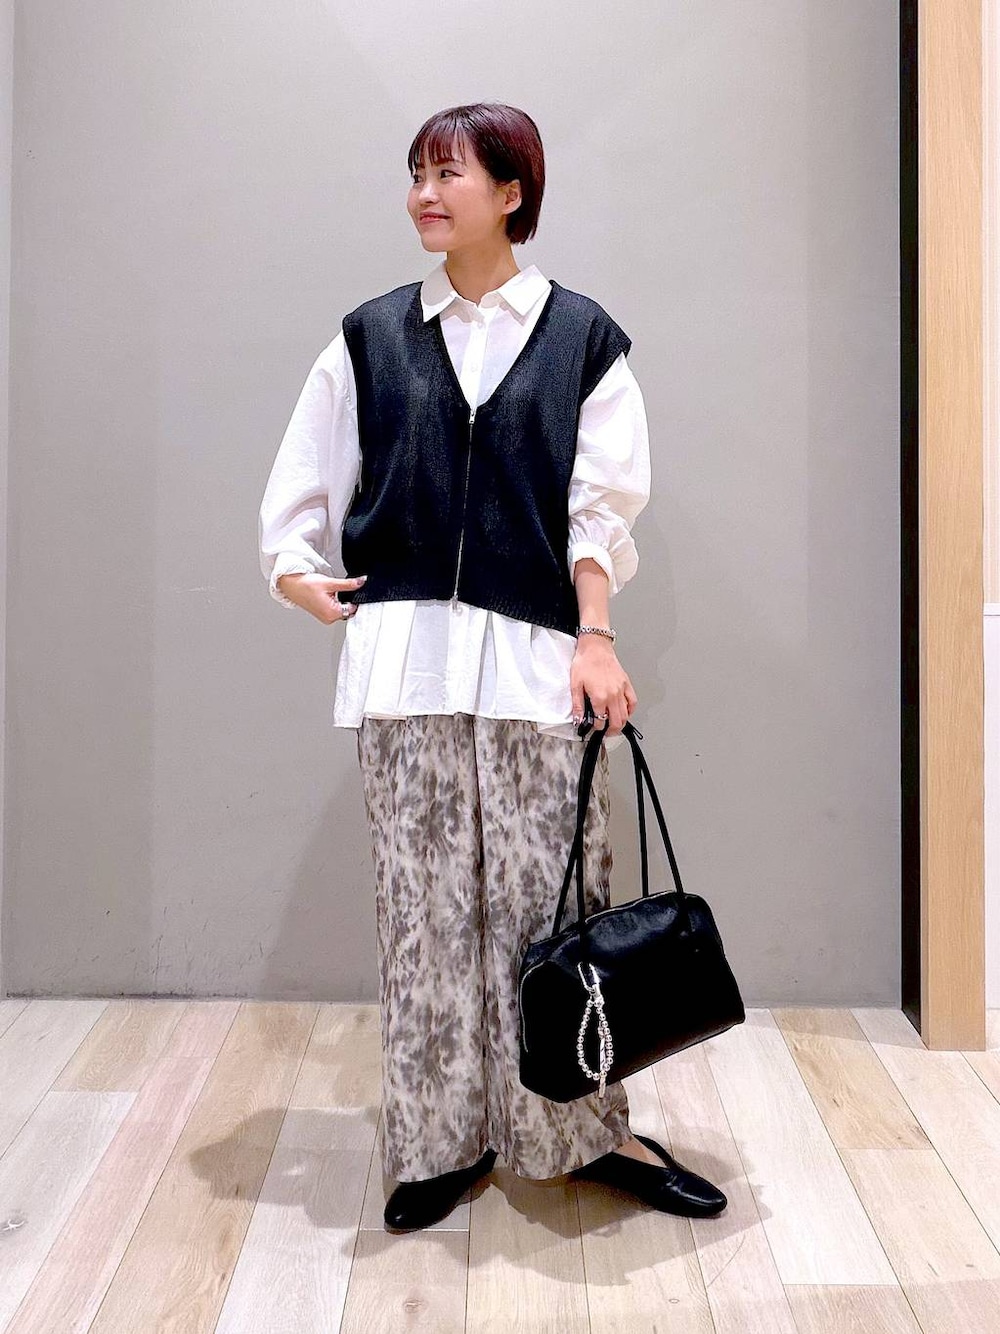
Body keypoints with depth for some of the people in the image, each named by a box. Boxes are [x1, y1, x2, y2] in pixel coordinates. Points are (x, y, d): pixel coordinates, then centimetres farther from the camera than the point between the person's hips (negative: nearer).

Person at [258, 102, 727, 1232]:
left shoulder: (581, 337, 7)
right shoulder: (371, 337, 12)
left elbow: (599, 507, 2)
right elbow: (305, 480, 16)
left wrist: (595, 638, -6)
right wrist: (297, 571, 1)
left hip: (534, 654, -1)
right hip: (402, 652, 2)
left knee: (550, 903, 2)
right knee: (426, 906, 5)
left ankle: (586, 1129, 19)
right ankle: (443, 1138, 20)